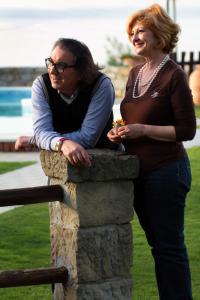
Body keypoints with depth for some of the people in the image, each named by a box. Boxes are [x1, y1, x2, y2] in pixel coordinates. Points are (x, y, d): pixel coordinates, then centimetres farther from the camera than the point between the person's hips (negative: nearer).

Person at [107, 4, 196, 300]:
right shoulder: (135, 74, 10)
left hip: (166, 170, -8)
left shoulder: (173, 75, -12)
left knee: (169, 245, -1)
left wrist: (142, 130, -18)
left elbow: (187, 130, -13)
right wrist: (120, 131, 0)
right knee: (157, 242, 15)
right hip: (138, 172, 8)